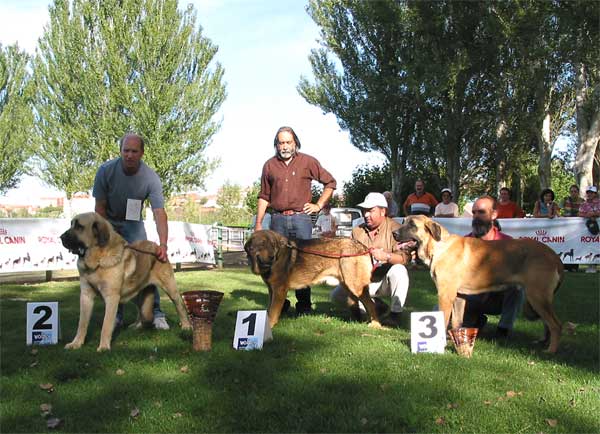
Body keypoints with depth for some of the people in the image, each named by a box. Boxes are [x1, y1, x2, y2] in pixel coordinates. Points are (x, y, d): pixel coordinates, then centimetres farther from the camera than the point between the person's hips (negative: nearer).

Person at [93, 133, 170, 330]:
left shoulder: (151, 178, -24)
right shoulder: (106, 171, -23)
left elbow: (159, 212, -31)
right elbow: (100, 207, -15)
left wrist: (163, 244, -43)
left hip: (132, 223, 0)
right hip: (108, 222, 0)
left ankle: (156, 313, -6)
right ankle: (116, 315, 9)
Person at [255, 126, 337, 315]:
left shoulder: (308, 162, 4)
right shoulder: (270, 165, 10)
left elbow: (330, 182, 11)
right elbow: (264, 196, 13)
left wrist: (319, 205, 5)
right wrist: (258, 223, 8)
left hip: (301, 218, -2)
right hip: (278, 219, 2)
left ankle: (304, 305, 7)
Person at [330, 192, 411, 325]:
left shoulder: (394, 228, -12)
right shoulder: (357, 231, 5)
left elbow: (405, 256, -25)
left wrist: (386, 256, -42)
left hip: (386, 282, -4)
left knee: (399, 270, -36)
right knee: (336, 296, -10)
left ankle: (395, 313, -19)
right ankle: (376, 305, 6)